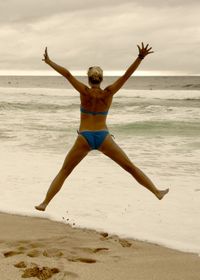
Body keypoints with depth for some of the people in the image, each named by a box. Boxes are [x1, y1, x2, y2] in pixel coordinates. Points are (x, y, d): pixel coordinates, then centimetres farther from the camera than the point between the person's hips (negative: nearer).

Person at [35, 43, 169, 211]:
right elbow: (126, 75, -8)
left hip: (84, 138, 0)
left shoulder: (85, 92, -5)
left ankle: (45, 203, 5)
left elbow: (67, 74, -5)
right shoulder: (108, 93, -4)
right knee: (130, 167, 11)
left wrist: (49, 62, 3)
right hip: (103, 137, 1)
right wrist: (140, 58, -10)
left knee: (63, 172, 11)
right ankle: (157, 192, 14)